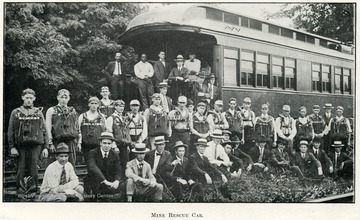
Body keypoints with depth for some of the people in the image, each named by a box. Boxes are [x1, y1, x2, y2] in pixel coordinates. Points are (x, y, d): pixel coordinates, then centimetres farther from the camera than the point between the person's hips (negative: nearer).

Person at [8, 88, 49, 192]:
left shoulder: (39, 113, 11)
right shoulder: (15, 113, 8)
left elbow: (44, 131, 9)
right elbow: (10, 131, 5)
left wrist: (45, 147, 2)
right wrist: (12, 147, -5)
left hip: (36, 146, 1)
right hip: (21, 147, 0)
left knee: (33, 172, 2)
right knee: (21, 172, 1)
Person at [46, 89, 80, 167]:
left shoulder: (72, 111, 16)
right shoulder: (51, 110, 7)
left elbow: (77, 128, 17)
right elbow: (48, 129, 1)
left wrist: (79, 142, 10)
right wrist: (50, 143, -6)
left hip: (71, 141, 2)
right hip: (57, 142, -2)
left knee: (71, 164, -2)